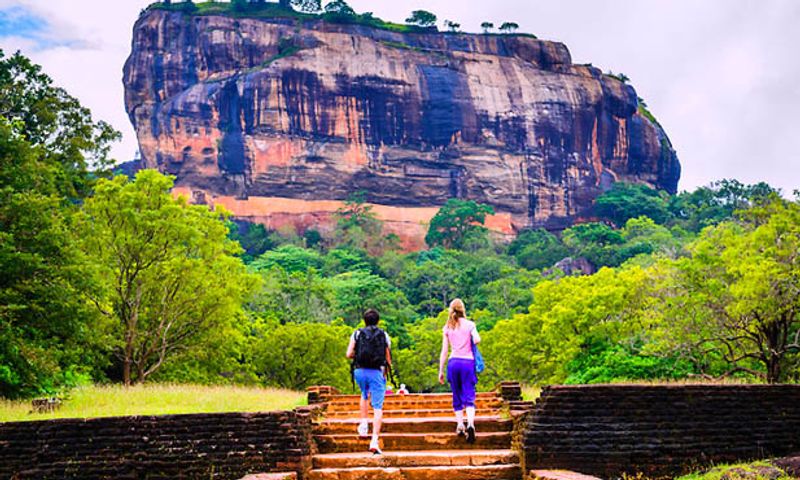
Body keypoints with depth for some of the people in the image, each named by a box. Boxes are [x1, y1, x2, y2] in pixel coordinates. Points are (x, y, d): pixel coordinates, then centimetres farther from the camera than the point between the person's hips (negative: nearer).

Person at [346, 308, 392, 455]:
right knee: (378, 407, -3)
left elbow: (349, 354, 2)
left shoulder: (357, 334, 8)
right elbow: (388, 359, 8)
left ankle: (364, 424, 21)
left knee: (365, 395, 32)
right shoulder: (384, 336, 9)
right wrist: (387, 370, 25)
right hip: (377, 372, -2)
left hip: (360, 371, 2)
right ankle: (374, 440, -14)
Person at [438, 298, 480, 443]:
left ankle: (460, 425, 7)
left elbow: (444, 351, 7)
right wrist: (473, 340, 12)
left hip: (453, 362, 2)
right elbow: (477, 340, -13)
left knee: (457, 396, 13)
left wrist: (441, 370, 11)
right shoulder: (469, 324, 2)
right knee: (469, 396, -4)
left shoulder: (447, 328, 8)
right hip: (468, 362, -2)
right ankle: (470, 423, -24)